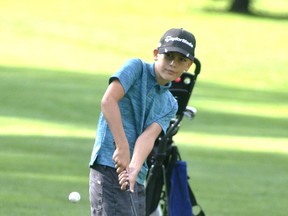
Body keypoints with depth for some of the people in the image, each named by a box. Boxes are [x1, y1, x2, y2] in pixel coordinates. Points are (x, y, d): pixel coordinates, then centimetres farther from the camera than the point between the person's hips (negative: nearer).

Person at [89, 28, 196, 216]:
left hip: (137, 180, 7)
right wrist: (122, 147, -23)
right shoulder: (137, 68, -1)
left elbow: (148, 137, -3)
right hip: (109, 167, -7)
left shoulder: (170, 105, 15)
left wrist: (134, 169, -22)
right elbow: (108, 100, -16)